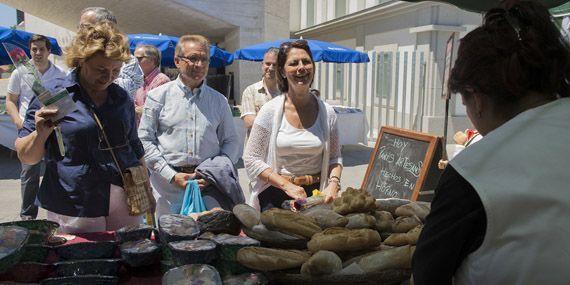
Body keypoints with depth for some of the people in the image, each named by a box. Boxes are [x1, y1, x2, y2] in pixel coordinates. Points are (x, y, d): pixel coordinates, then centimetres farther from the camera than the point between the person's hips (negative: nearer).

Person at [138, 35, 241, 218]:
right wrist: (172, 176, -7)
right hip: (169, 187, -1)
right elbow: (144, 141, 1)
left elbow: (231, 141, 13)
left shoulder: (219, 101, 11)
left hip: (209, 186, 2)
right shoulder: (159, 96, 4)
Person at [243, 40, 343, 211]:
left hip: (315, 194, 2)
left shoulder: (326, 112, -1)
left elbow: (335, 157, 9)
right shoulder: (270, 110, -9)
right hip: (275, 196, -2)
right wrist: (286, 185, -18)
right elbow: (251, 160, -9)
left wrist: (334, 183, -11)